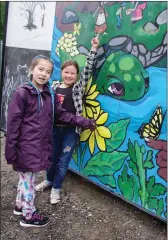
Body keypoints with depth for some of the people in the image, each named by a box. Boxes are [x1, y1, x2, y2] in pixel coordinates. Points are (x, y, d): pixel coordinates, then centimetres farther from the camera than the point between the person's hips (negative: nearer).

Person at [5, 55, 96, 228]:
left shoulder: (50, 95, 4)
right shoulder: (22, 93, -15)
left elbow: (62, 114, 11)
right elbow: (13, 123, -14)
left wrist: (84, 122, 7)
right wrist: (10, 149, -14)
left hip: (41, 145, 6)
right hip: (26, 146, -6)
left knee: (26, 177, 21)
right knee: (28, 179, 7)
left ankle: (20, 206, 41)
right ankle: (28, 216, 24)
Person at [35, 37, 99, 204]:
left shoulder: (78, 87, -3)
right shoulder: (55, 87, 3)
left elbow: (88, 70, -11)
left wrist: (94, 49, -17)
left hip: (71, 130, -2)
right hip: (55, 128, 3)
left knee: (63, 161, 6)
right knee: (52, 157, 19)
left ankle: (56, 189, 26)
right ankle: (49, 180, 44)